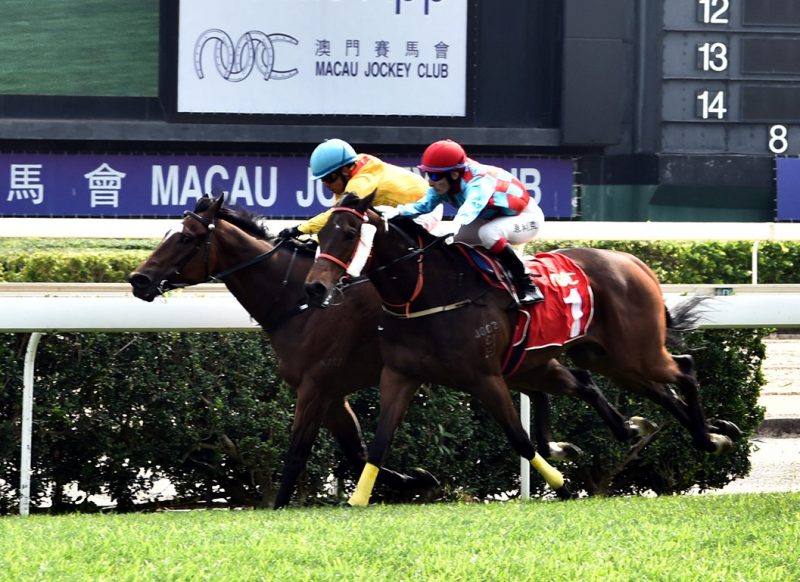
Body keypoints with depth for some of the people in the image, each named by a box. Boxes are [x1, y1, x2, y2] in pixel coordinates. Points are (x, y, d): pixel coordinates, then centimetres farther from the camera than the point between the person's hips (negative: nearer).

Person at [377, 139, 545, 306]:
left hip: (527, 217, -9)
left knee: (487, 233, -35)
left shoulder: (479, 182, -37)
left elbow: (472, 204, -57)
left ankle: (526, 285, -24)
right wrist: (396, 212, -41)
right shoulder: (445, 185, -12)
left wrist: (456, 225, -77)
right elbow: (424, 204, -22)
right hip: (497, 219, 9)